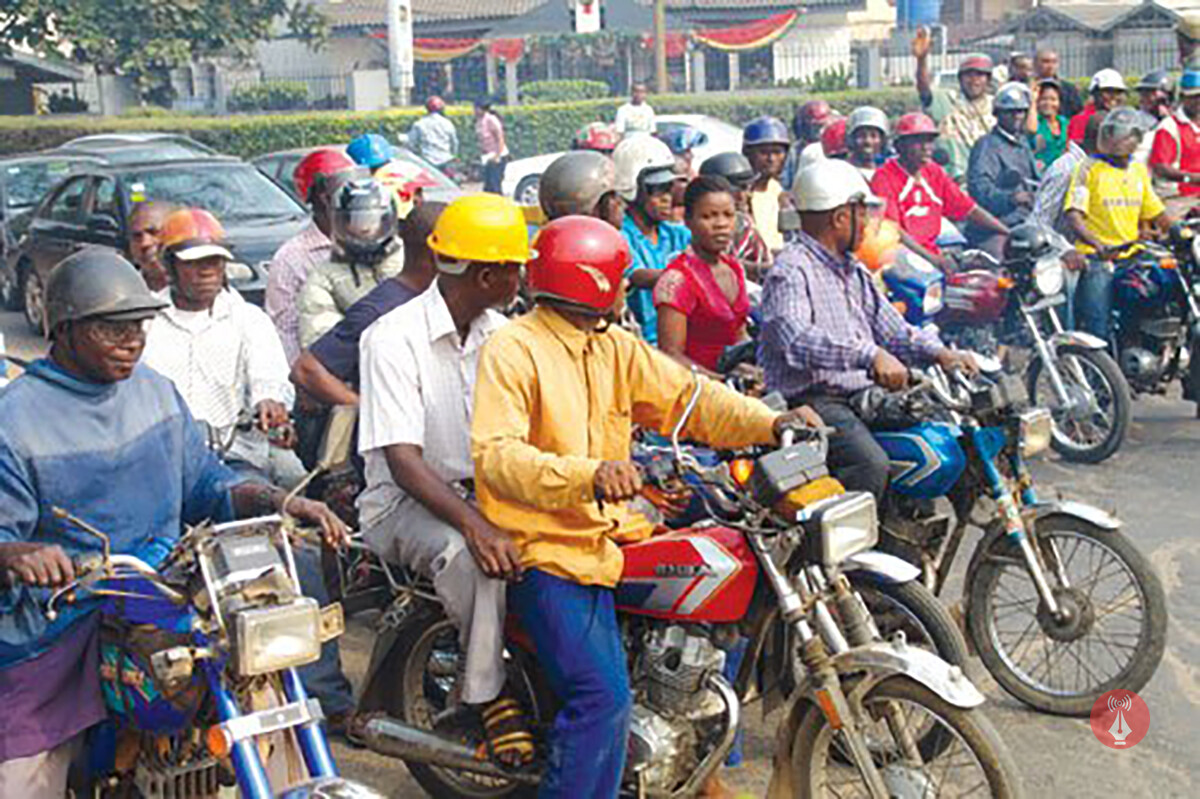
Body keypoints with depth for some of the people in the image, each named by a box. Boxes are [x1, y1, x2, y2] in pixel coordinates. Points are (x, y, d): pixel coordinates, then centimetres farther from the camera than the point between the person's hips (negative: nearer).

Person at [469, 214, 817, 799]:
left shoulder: (617, 349, 14)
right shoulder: (512, 350, -9)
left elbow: (685, 395, 7)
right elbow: (494, 454, -21)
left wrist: (770, 423, -9)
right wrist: (586, 475, -36)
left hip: (612, 535, 8)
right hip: (546, 550, -8)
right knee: (603, 696, -20)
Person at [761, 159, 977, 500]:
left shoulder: (855, 272, 23)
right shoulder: (791, 271, -10)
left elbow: (892, 328, 23)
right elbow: (795, 340, -28)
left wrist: (939, 353, 3)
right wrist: (870, 354, -38)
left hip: (865, 395, 9)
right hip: (813, 400, -9)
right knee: (871, 464, -32)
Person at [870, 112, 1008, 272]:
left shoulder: (934, 173, 15)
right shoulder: (884, 178, -7)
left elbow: (970, 209, 14)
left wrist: (1011, 235, 1)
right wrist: (934, 259, -25)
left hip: (932, 252, 7)